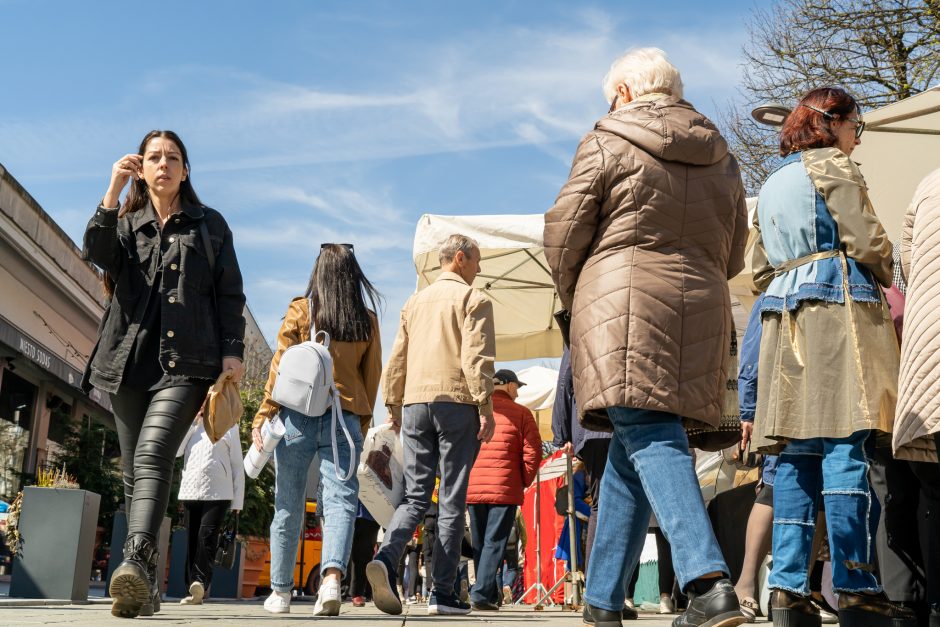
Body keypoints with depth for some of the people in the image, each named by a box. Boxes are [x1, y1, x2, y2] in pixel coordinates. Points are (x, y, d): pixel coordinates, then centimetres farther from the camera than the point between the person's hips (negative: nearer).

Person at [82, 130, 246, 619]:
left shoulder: (209, 224, 13)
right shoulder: (126, 222, 18)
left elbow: (230, 294, 8)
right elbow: (97, 253, -4)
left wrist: (233, 350, -3)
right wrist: (113, 191, -11)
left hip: (186, 361, -4)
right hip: (129, 360, 4)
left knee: (152, 456, -25)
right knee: (134, 473, 5)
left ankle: (137, 561, -39)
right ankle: (143, 585, 12)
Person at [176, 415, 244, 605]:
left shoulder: (228, 426, 8)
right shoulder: (190, 426, 17)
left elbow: (237, 465, 6)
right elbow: (176, 451, 1)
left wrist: (238, 501, 0)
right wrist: (192, 421, -1)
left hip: (218, 493, -4)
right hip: (190, 492, 4)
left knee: (207, 537, -17)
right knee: (193, 540, 4)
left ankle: (200, 582, -22)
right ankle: (195, 589, 9)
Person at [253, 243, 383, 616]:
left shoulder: (300, 310, 1)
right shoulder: (367, 320, 7)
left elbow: (279, 368, -2)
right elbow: (372, 376, 11)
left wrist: (262, 417, 1)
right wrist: (362, 423, 21)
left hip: (299, 415, -1)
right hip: (346, 418, 1)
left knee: (288, 505, 9)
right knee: (341, 500, -3)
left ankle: (281, 591, 19)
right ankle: (332, 576, -26)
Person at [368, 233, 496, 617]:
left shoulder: (414, 302, 18)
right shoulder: (473, 300, 0)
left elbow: (397, 358, 17)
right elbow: (477, 357, -11)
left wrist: (393, 404, 21)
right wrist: (485, 406, -11)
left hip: (414, 403, 5)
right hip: (456, 403, -5)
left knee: (415, 496, 7)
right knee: (451, 500, -1)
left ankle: (386, 557, -19)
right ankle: (442, 592, 0)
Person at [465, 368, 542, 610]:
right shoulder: (520, 413, 1)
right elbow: (533, 452, -5)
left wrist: (465, 480, 14)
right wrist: (524, 481, 6)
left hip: (473, 489, 4)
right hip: (505, 489, -3)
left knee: (479, 544, 13)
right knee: (494, 543, -2)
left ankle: (490, 595, 17)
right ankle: (481, 594, -12)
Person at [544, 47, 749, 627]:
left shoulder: (606, 144, 2)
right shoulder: (721, 159, 19)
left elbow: (564, 236, 1)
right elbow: (732, 256, 20)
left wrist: (574, 296, 17)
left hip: (623, 302, -6)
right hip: (701, 312, 6)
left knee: (647, 436, -11)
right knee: (627, 455, 11)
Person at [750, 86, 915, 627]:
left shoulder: (771, 185, 26)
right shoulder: (833, 166, 3)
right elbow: (867, 243, -6)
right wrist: (885, 279, 12)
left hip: (783, 317, 7)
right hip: (838, 305, -7)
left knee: (797, 452, 2)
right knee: (847, 445, -12)